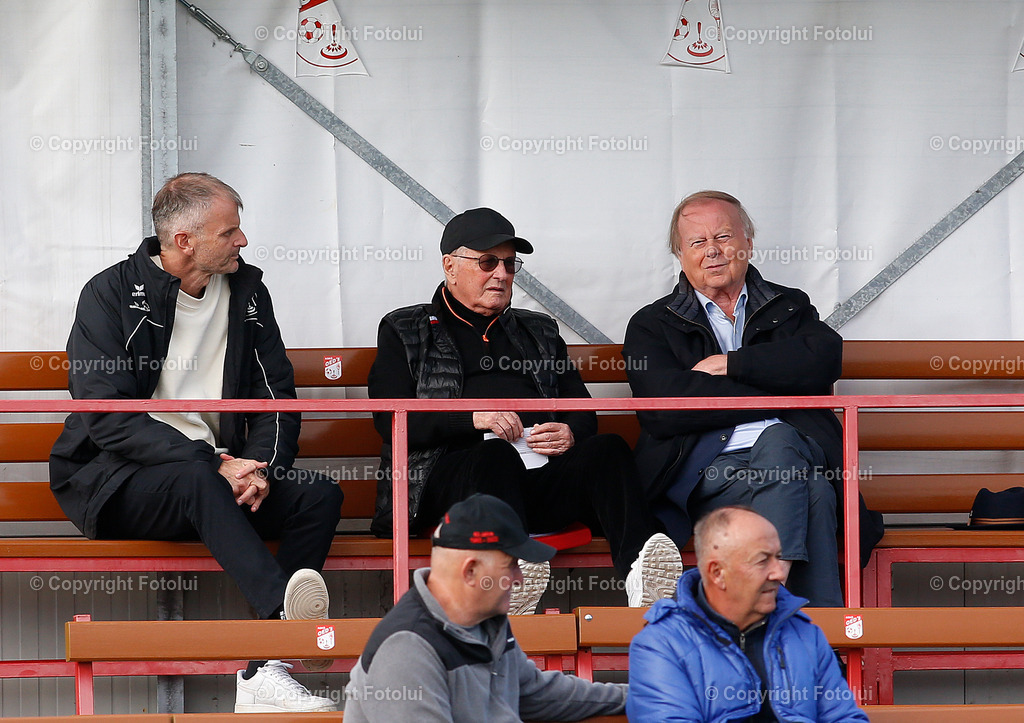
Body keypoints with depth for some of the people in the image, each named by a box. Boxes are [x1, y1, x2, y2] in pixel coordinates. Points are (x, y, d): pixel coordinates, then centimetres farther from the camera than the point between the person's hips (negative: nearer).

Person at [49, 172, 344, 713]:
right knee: (197, 479, -37)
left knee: (320, 495, -21)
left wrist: (261, 466, -12)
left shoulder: (247, 292, 10)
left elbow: (277, 395, 11)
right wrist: (215, 464, -23)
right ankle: (283, 610, -58)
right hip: (113, 481, -5)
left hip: (218, 472, 5)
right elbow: (110, 418, -15)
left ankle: (264, 673, -33)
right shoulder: (112, 294, -6)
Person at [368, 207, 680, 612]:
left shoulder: (538, 331, 32)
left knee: (608, 450, -27)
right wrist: (472, 418, -10)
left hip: (541, 475, 4)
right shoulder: (404, 332, 19)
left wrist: (571, 434, 1)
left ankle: (638, 571, -54)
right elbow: (391, 420, 4)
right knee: (494, 455, -38)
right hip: (453, 471, -3)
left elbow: (582, 409, 27)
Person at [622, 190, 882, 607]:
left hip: (794, 449, 2)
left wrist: (730, 364, -1)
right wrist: (781, 394, -2)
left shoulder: (789, 308, 25)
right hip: (709, 471, -1)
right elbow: (665, 407, -3)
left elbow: (825, 360, 1)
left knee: (777, 443, -37)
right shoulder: (651, 326, 18)